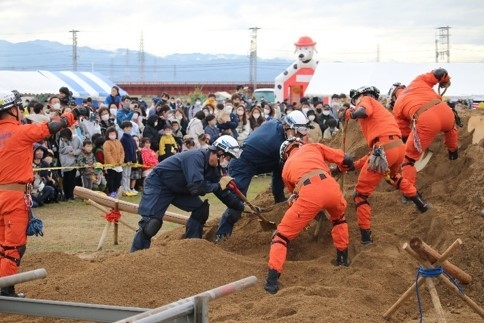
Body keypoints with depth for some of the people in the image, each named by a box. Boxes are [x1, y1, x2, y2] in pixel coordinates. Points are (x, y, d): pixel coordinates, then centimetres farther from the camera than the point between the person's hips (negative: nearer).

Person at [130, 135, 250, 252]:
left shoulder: (212, 168, -2)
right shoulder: (196, 157, -30)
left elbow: (223, 192, 9)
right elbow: (197, 187, -39)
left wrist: (242, 207, 8)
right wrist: (218, 185, -24)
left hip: (177, 189, 9)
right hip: (158, 184, -9)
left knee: (201, 209, -2)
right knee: (151, 223, -18)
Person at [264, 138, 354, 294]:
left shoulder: (286, 167, 32)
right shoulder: (313, 147, 30)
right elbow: (345, 160, 24)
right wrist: (345, 167, 48)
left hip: (309, 193, -2)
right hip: (330, 185, 2)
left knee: (282, 234, 10)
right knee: (339, 218, 38)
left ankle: (272, 281, -2)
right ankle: (343, 258, 45)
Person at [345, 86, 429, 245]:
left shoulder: (366, 100, 13)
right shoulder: (380, 110, 33)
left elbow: (363, 112, -15)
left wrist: (349, 113, 5)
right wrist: (355, 164, 29)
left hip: (384, 148, -8)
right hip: (399, 146, 8)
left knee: (361, 193, 4)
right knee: (392, 176, 43)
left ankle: (366, 236, 2)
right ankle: (420, 202, 44)